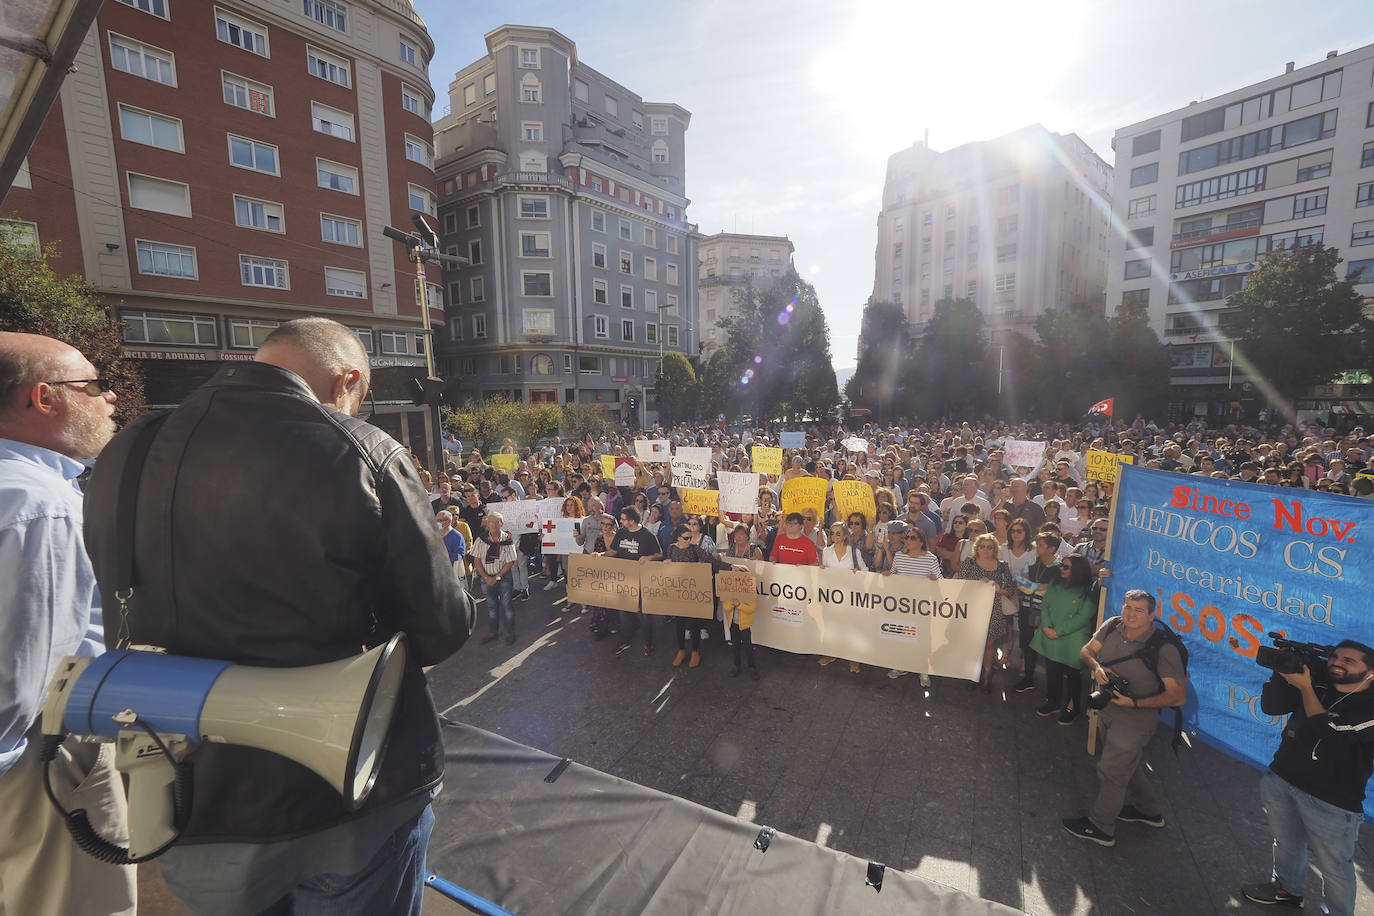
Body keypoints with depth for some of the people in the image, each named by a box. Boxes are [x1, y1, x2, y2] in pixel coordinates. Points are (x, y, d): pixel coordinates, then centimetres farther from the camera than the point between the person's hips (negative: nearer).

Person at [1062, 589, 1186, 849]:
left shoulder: (1163, 649, -25)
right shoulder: (1112, 626, -11)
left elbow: (1178, 696, -22)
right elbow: (1087, 651, 0)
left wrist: (1135, 703, -28)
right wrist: (1096, 666, -21)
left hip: (1136, 718, -6)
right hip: (1108, 708, 6)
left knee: (1111, 771, 8)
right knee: (1127, 764, 26)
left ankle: (1100, 827, 28)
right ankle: (1148, 811, 51)